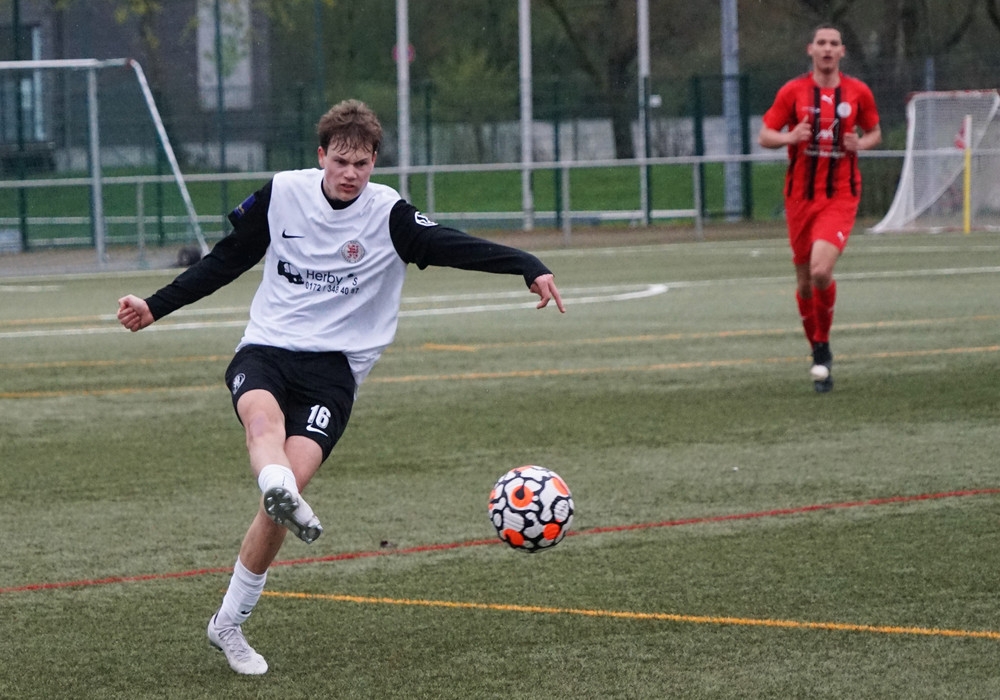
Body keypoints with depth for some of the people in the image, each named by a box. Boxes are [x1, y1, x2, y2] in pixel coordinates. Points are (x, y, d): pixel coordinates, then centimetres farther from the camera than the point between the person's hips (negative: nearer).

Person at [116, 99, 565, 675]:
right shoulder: (281, 194, 4)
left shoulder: (389, 215, -3)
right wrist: (155, 308, 19)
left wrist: (530, 268, -31)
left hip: (333, 364, -1)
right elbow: (225, 262, 17)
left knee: (290, 481, -19)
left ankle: (230, 623, -5)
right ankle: (286, 498, -70)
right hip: (266, 348, 2)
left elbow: (458, 247, -15)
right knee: (263, 415, -36)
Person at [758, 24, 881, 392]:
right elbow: (765, 136, 3)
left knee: (821, 271, -22)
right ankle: (818, 353, 27)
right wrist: (790, 137, -18)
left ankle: (823, 345, -1)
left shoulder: (858, 92, 3)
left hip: (840, 197, -2)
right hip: (800, 195, 2)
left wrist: (861, 144, -5)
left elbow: (874, 131, 17)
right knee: (804, 281, 7)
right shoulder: (792, 92, 1)